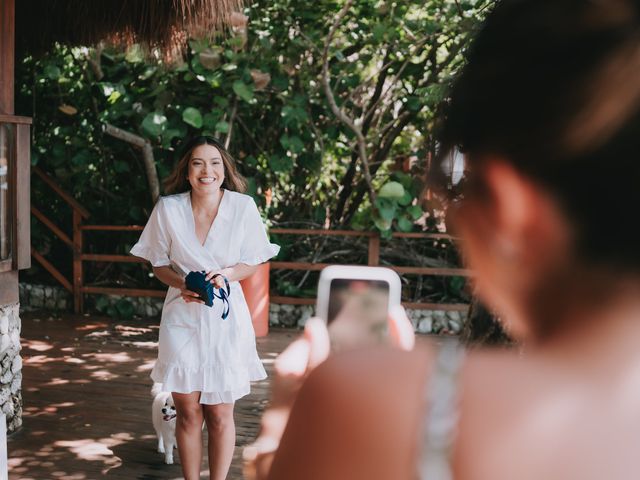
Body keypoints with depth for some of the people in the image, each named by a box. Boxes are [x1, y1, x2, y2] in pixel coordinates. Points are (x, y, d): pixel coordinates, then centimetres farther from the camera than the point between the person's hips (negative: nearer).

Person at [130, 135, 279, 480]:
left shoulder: (243, 207, -8)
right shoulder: (168, 208, -7)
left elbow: (252, 262, 3)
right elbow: (159, 263, 5)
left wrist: (226, 274, -18)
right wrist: (182, 284, -15)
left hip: (227, 317, 0)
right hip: (182, 317, 1)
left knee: (220, 413, 6)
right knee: (187, 411, 5)